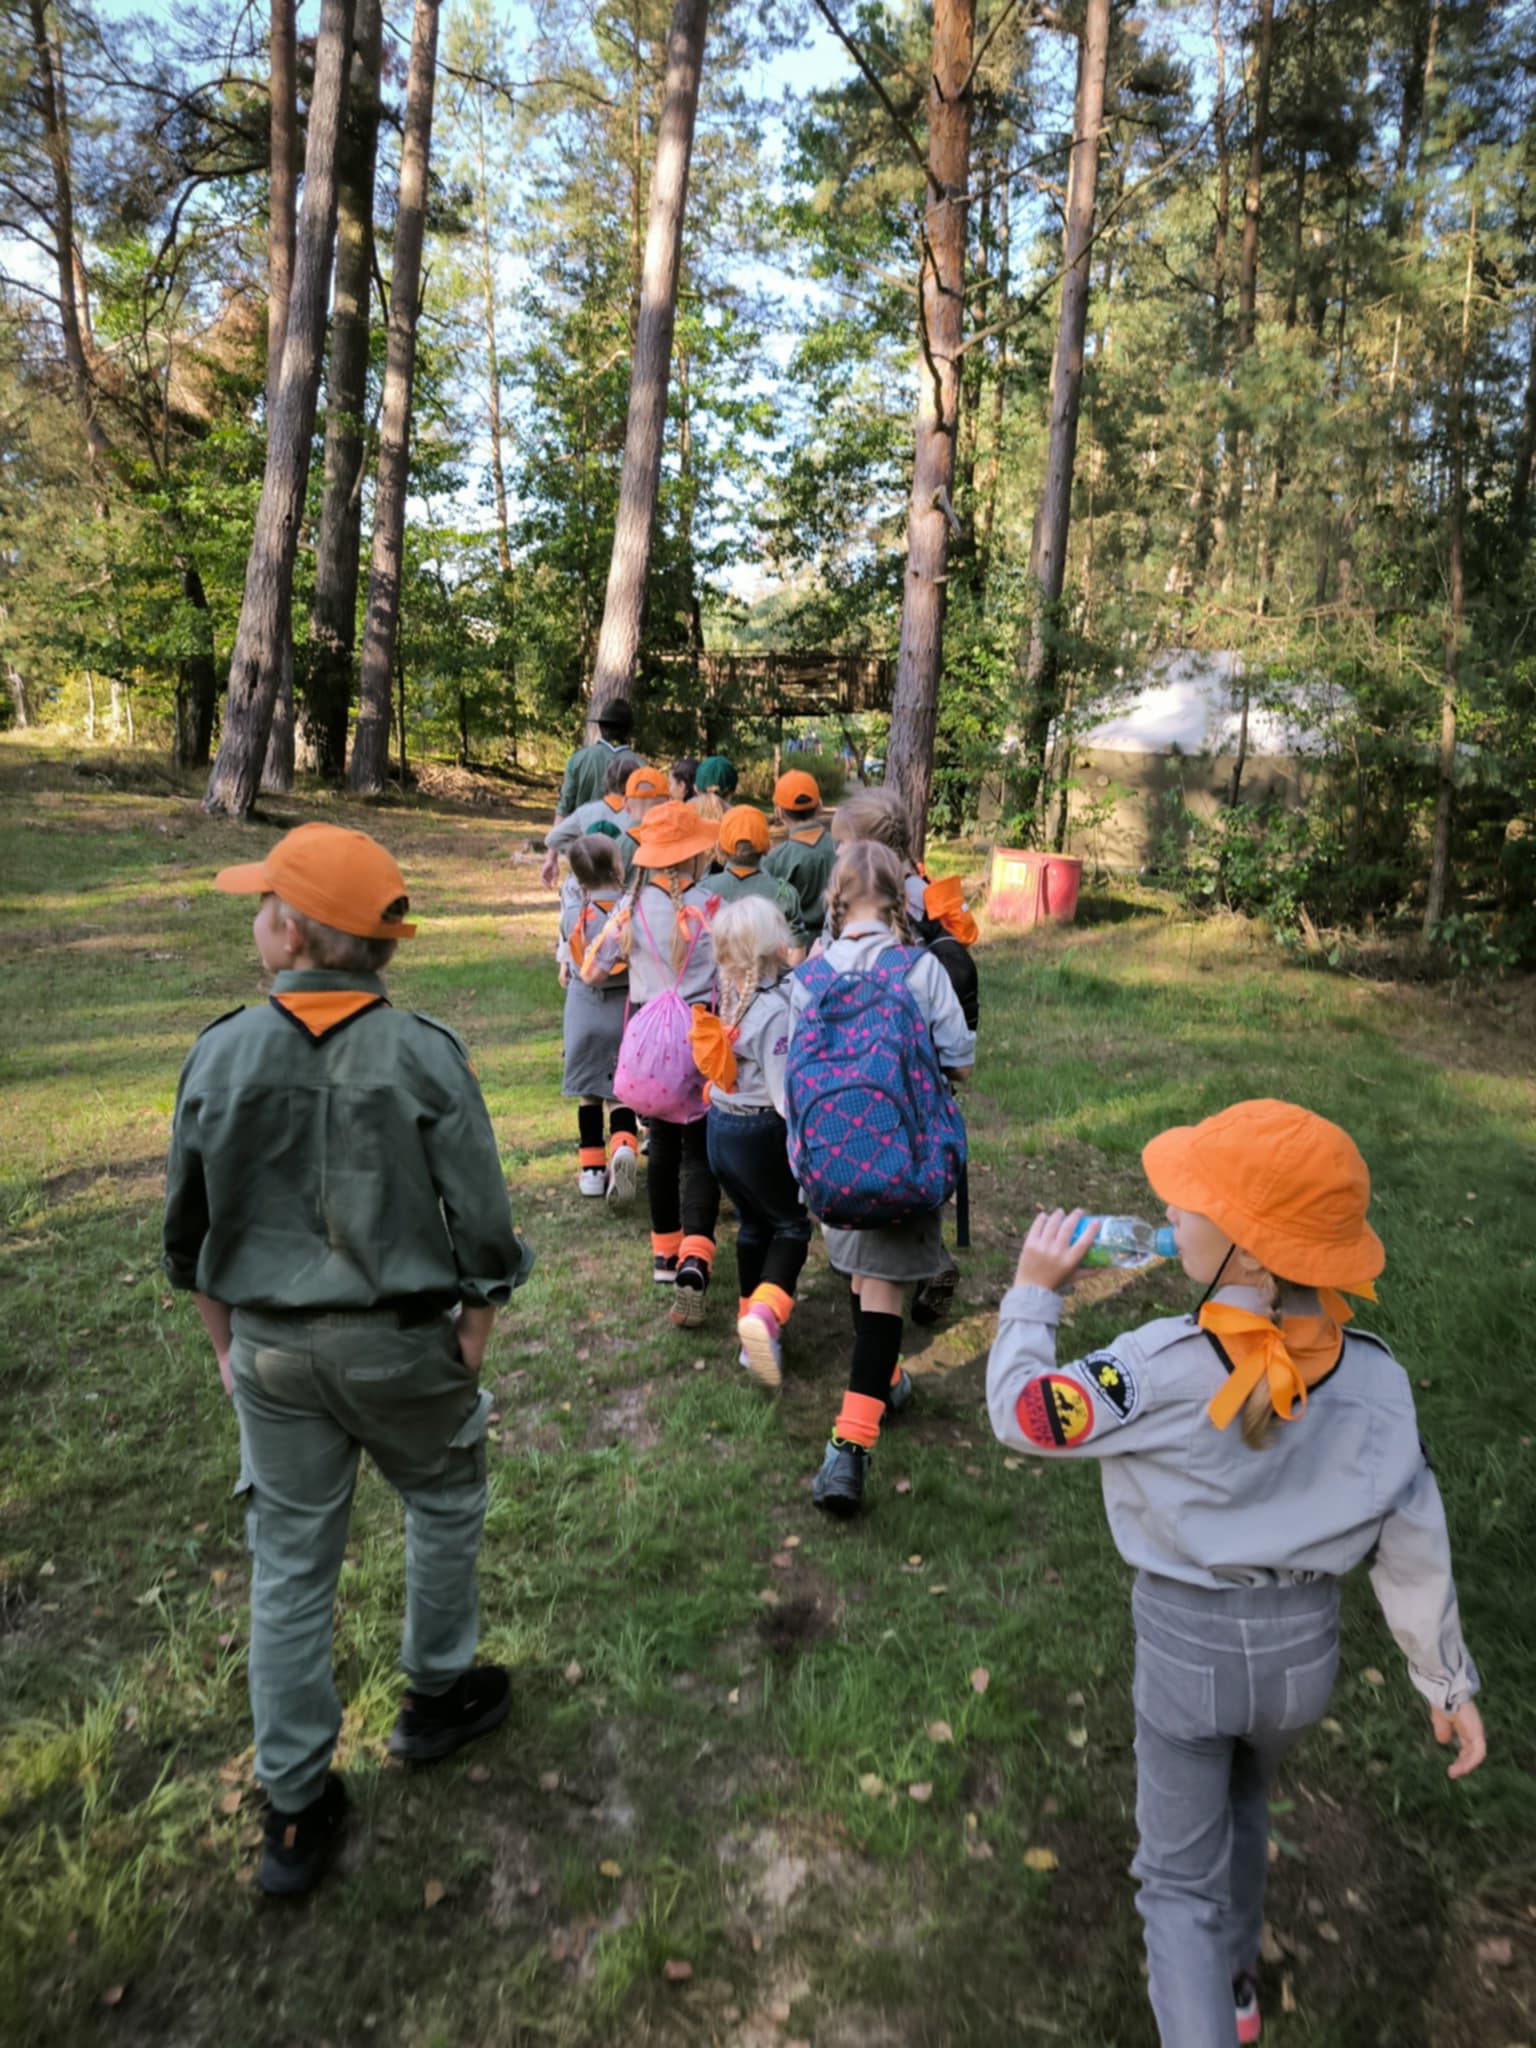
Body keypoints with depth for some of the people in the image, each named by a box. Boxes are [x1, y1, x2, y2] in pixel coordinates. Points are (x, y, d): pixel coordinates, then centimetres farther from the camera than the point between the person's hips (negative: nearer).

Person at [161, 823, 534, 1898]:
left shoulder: (221, 1055, -8)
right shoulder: (424, 1054, -14)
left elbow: (190, 1232, 2)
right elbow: (483, 1224, -12)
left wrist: (228, 1343, 15)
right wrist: (473, 1341, 3)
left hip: (272, 1352, 2)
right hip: (402, 1342, -2)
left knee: (290, 1566, 15)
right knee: (445, 1502, 25)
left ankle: (296, 1812, 28)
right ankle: (437, 1696, 42)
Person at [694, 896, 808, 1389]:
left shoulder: (731, 995, 0)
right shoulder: (776, 1008, -23)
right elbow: (785, 1091, -23)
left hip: (720, 1127, 7)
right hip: (759, 1134, -7)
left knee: (754, 1223, 22)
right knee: (791, 1224, 11)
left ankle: (753, 1324, 31)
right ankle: (765, 1313, -10)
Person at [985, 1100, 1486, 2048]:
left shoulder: (1162, 1368, -30)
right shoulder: (1372, 1374, -18)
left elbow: (1021, 1415, -17)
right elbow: (1414, 1548, -8)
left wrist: (1034, 1292, -5)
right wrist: (1449, 1682, 7)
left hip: (1186, 1644, -4)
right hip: (1304, 1643, 5)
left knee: (1182, 1875, 18)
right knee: (1243, 1799, 35)